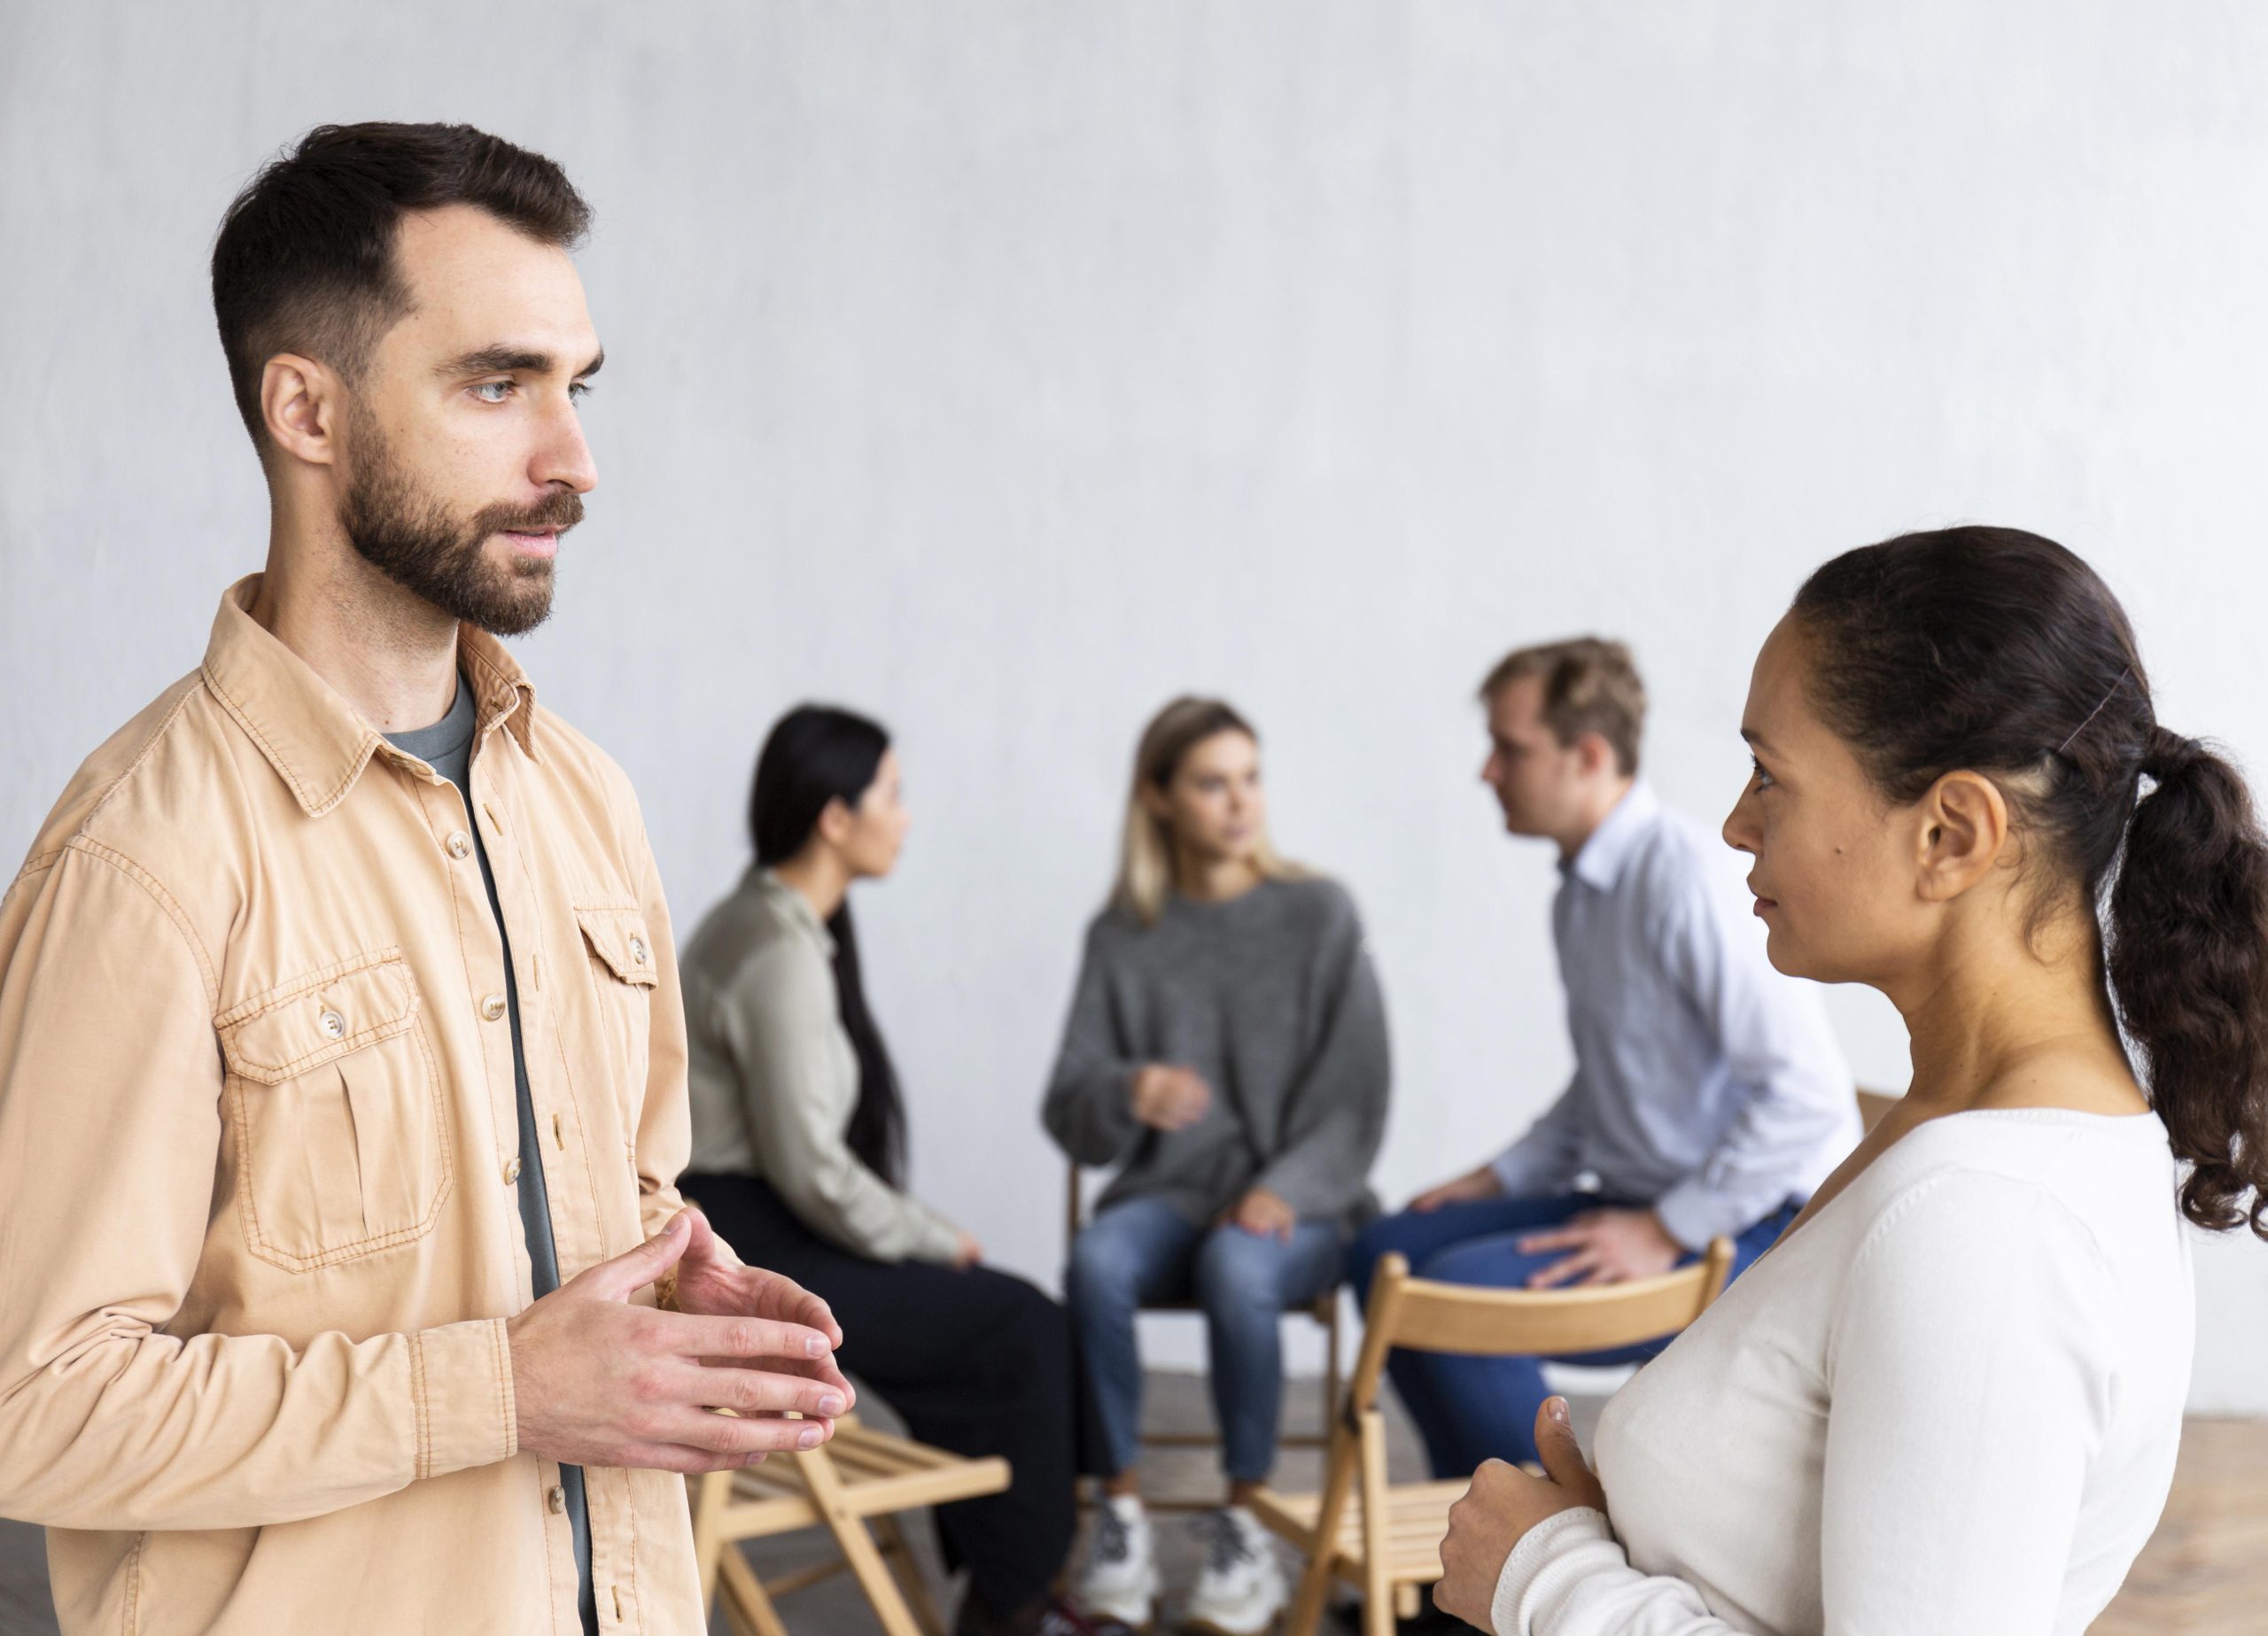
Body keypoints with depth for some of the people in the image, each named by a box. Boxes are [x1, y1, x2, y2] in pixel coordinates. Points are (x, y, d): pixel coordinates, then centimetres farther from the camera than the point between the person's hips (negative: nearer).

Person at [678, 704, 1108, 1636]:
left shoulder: (771, 923, 11)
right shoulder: (782, 952, -20)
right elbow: (810, 1168, -24)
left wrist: (922, 1234, 8)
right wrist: (933, 1241, -9)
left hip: (753, 1228, 9)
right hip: (747, 1255, -9)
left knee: (1003, 1313, 8)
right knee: (1020, 1330, -4)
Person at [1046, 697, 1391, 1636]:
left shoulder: (1318, 914, 2)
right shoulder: (1123, 936, 7)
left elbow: (1355, 1098, 0)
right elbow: (1069, 1117, 3)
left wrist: (1286, 1189, -16)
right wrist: (1127, 1094, -20)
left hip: (1297, 1202, -2)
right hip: (1167, 1191, 2)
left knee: (1236, 1267, -35)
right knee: (1097, 1260, -31)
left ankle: (1244, 1527, -17)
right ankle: (1120, 1518, -16)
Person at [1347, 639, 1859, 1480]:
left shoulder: (1683, 874, -20)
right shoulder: (1584, 887, 11)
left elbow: (1807, 1088, -26)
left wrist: (1667, 1231, -20)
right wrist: (1498, 1179, 13)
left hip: (1749, 1225, -10)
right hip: (1647, 1199, 10)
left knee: (1455, 1291, -24)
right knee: (1387, 1251, 3)